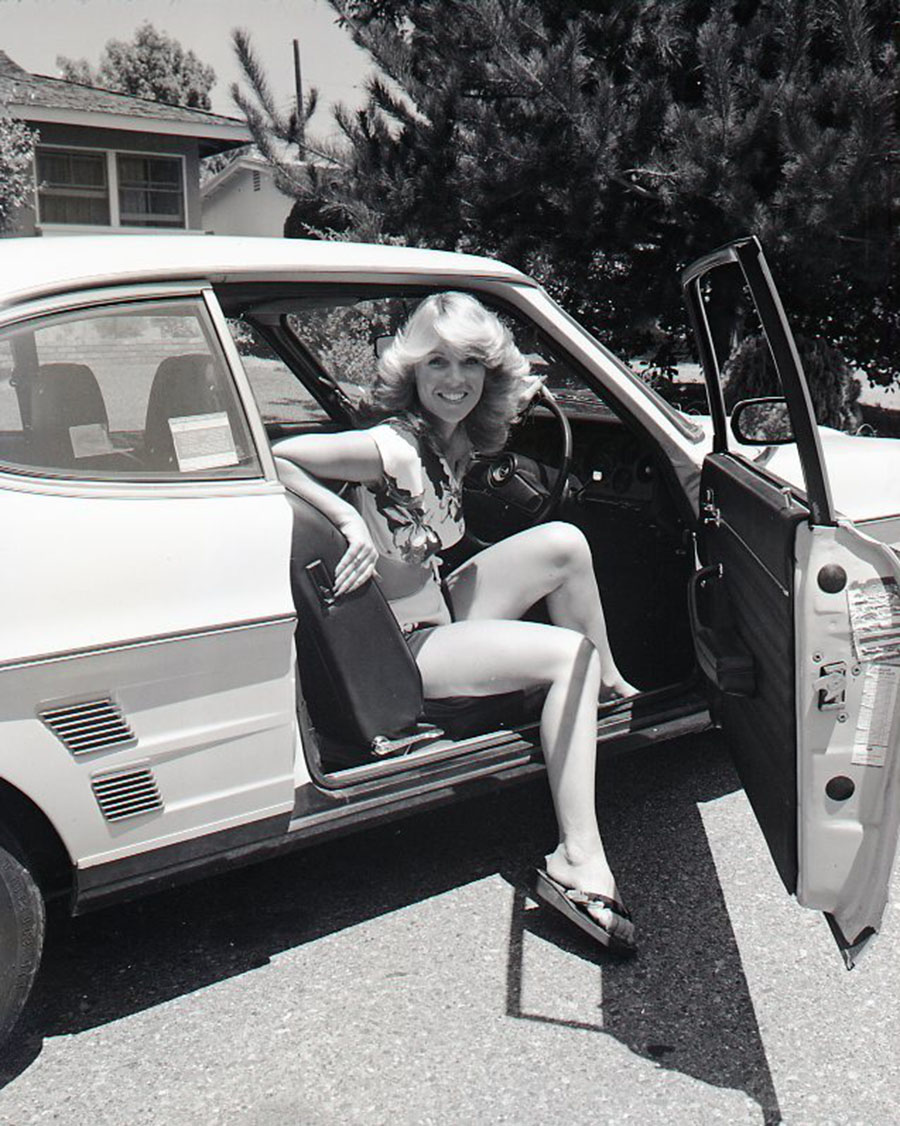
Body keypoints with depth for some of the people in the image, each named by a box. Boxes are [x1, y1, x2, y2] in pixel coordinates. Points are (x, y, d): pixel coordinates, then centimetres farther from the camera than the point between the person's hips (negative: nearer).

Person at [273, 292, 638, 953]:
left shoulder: (458, 441, 3)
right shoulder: (395, 446, -22)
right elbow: (273, 458, -26)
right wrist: (351, 519, -33)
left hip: (442, 614, 8)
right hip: (405, 652, -8)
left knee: (563, 543, -4)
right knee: (572, 654, -20)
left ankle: (609, 686, 13)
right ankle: (579, 864, -18)